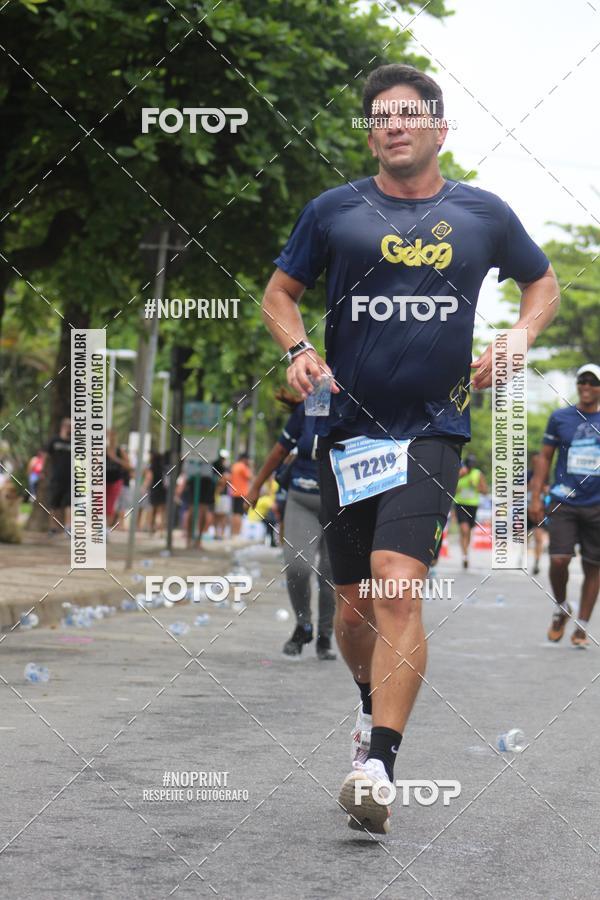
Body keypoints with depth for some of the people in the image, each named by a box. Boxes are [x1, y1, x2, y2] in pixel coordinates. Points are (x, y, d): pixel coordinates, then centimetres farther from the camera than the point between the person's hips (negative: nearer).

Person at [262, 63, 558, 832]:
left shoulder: (483, 214, 7)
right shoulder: (334, 211, 5)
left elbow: (542, 283, 22)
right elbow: (279, 293, 14)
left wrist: (515, 344, 4)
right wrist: (298, 350, -6)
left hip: (433, 430, -2)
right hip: (348, 426, 2)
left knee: (399, 588, -20)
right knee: (354, 603, 9)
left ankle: (378, 766, -23)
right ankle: (372, 705, 40)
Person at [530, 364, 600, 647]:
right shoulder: (560, 418, 6)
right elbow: (545, 457, 10)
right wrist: (535, 497, 3)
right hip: (564, 501, -1)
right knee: (558, 560, -12)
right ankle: (561, 608, 16)